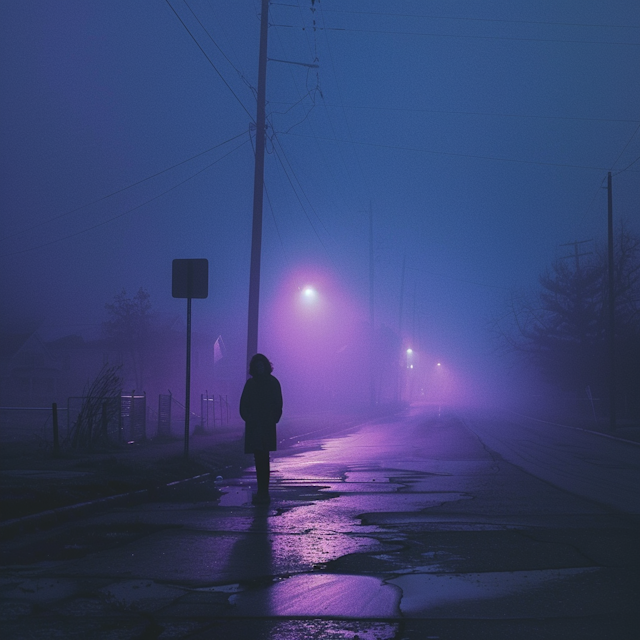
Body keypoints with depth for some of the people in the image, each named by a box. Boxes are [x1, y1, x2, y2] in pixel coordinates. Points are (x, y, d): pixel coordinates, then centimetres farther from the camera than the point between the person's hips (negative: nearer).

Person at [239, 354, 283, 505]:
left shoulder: (273, 382, 4)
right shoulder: (250, 383, 13)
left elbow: (278, 404, 2)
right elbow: (243, 403, 11)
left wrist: (273, 419, -9)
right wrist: (247, 417, -4)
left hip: (267, 426, -4)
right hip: (253, 426, 4)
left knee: (263, 458, -13)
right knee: (259, 458, 6)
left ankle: (263, 492, -14)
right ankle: (262, 492, 10)